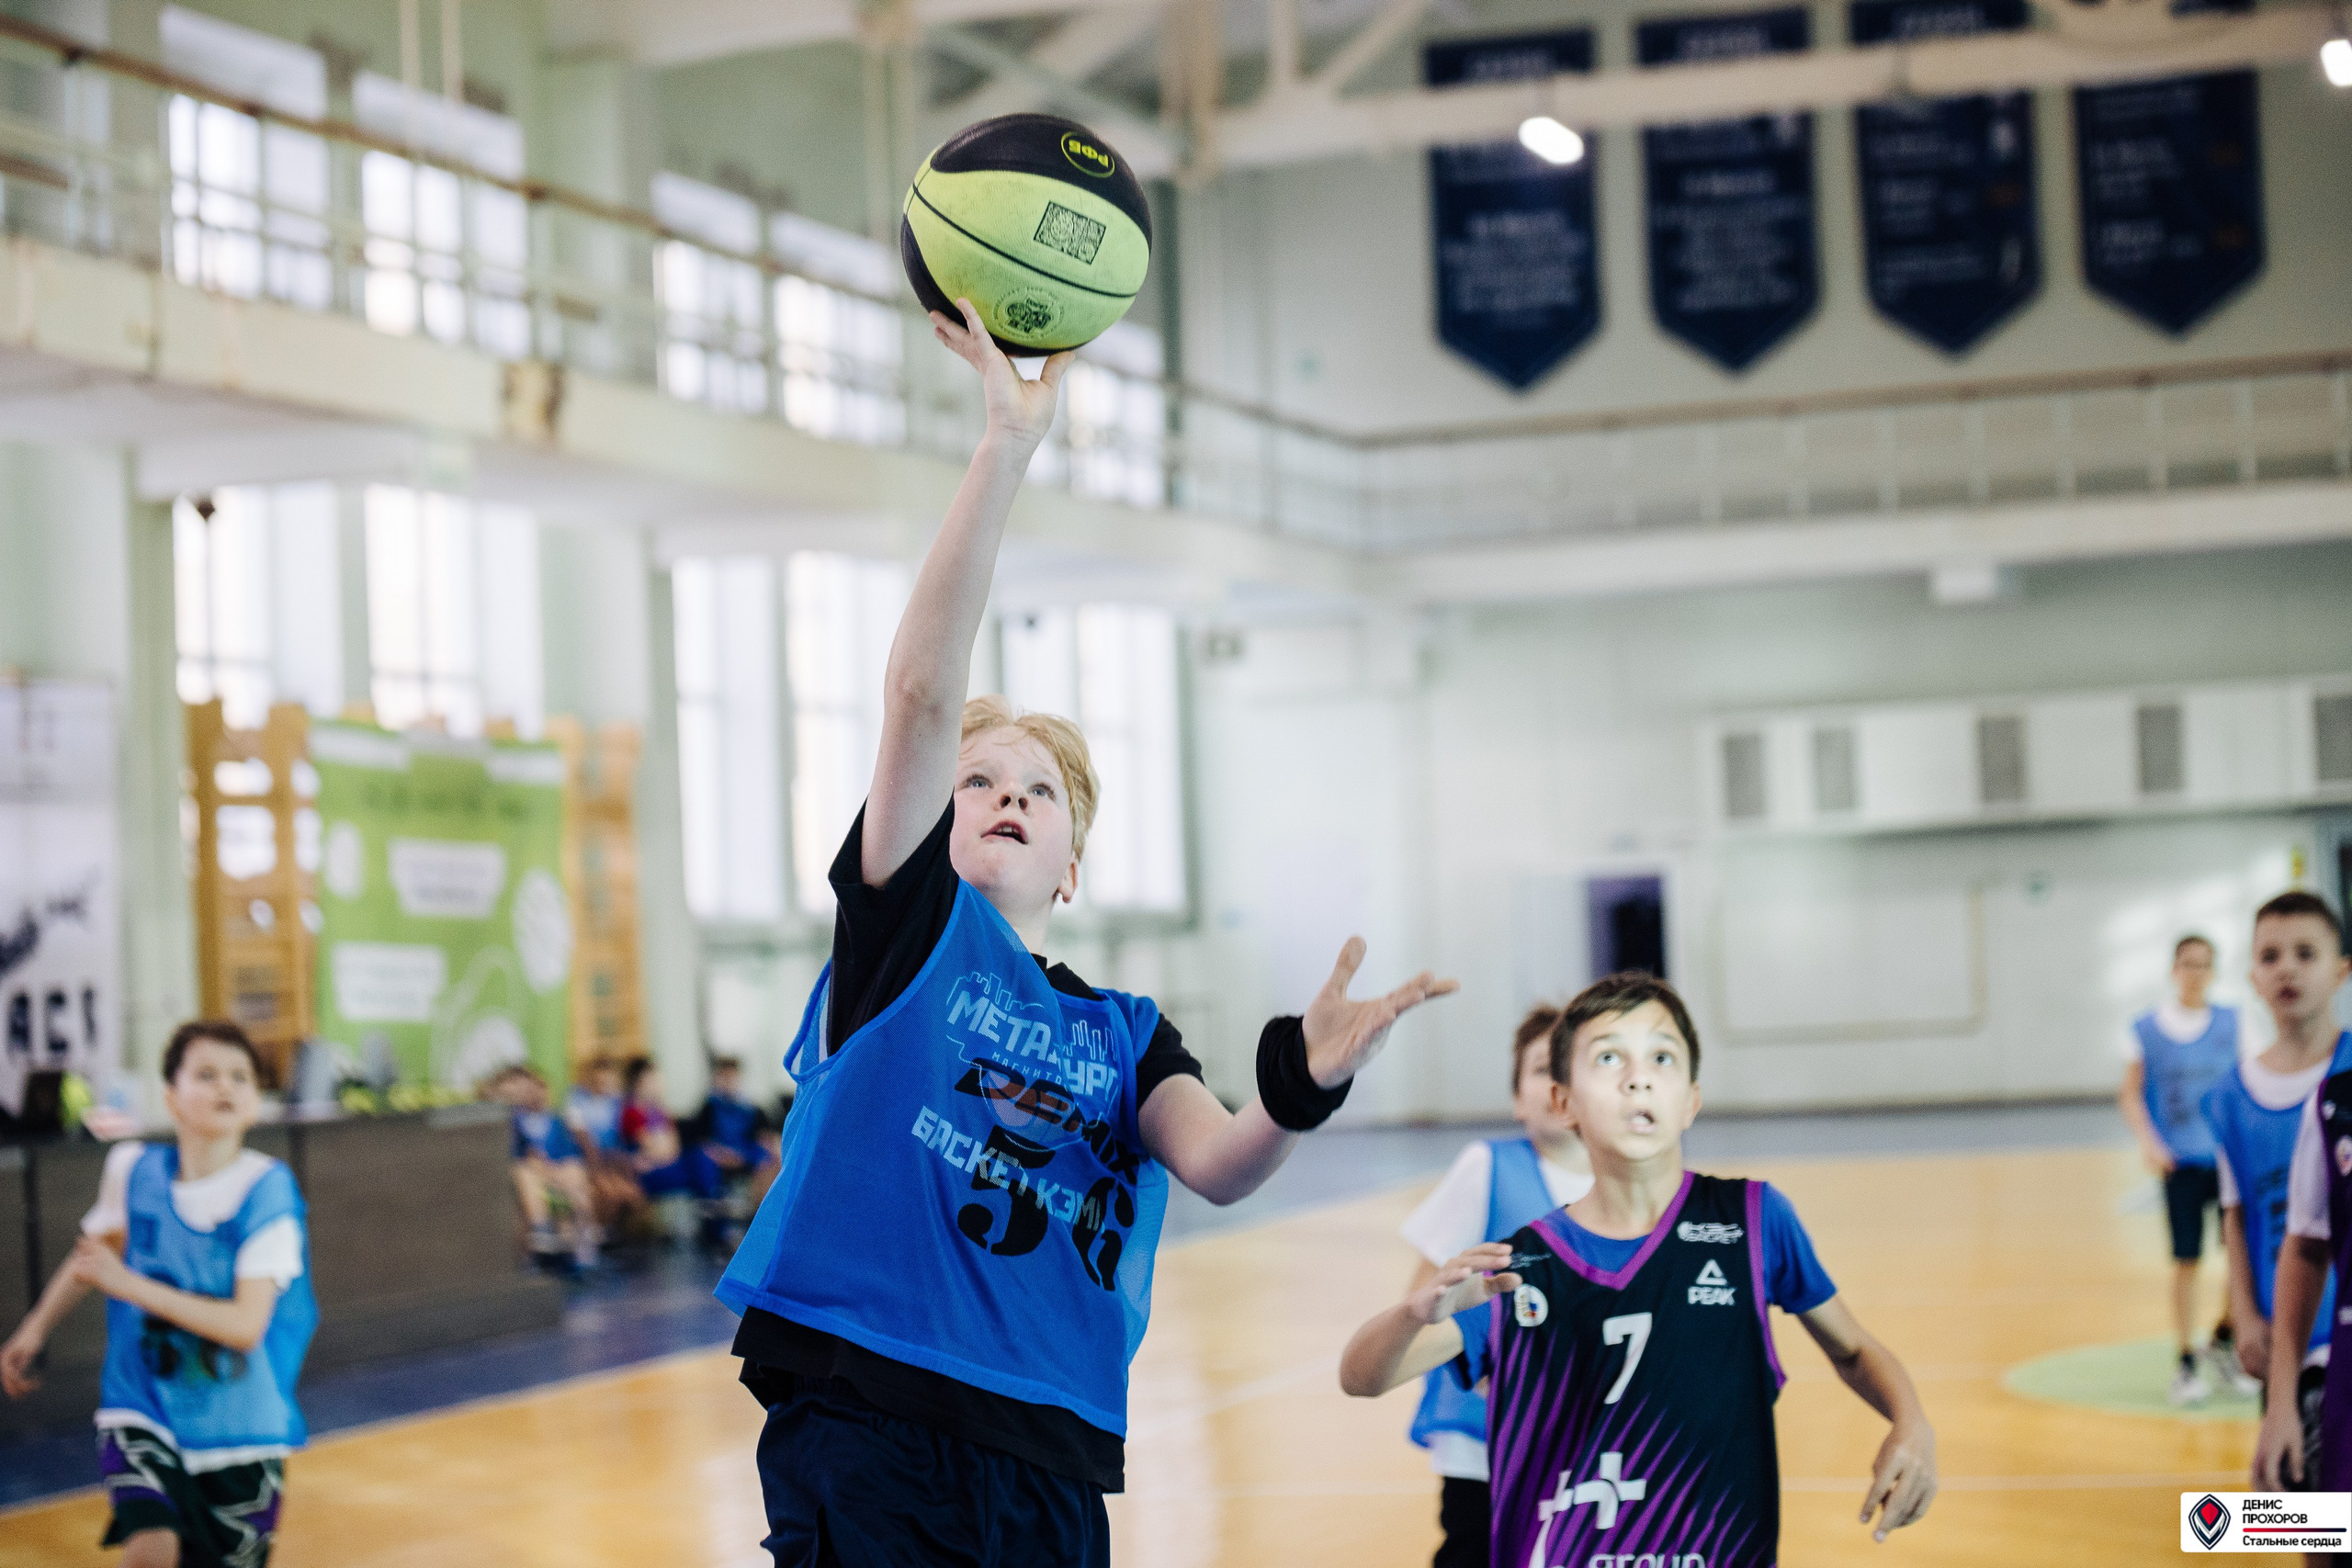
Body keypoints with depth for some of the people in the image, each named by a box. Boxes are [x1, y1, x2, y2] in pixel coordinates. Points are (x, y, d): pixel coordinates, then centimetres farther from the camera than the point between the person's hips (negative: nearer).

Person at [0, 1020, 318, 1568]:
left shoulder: (266, 1190, -16)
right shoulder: (132, 1169, -5)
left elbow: (246, 1326, -22)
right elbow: (95, 1254, 18)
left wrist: (129, 1284, -24)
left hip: (239, 1423, -1)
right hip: (145, 1404, 1)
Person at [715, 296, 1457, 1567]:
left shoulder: (1124, 1030, 15)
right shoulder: (909, 920, 6)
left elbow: (1217, 1164, -5)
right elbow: (923, 687, -7)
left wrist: (1300, 1087, -28)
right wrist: (1010, 439, -14)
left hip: (1045, 1461, 4)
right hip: (857, 1428, -4)